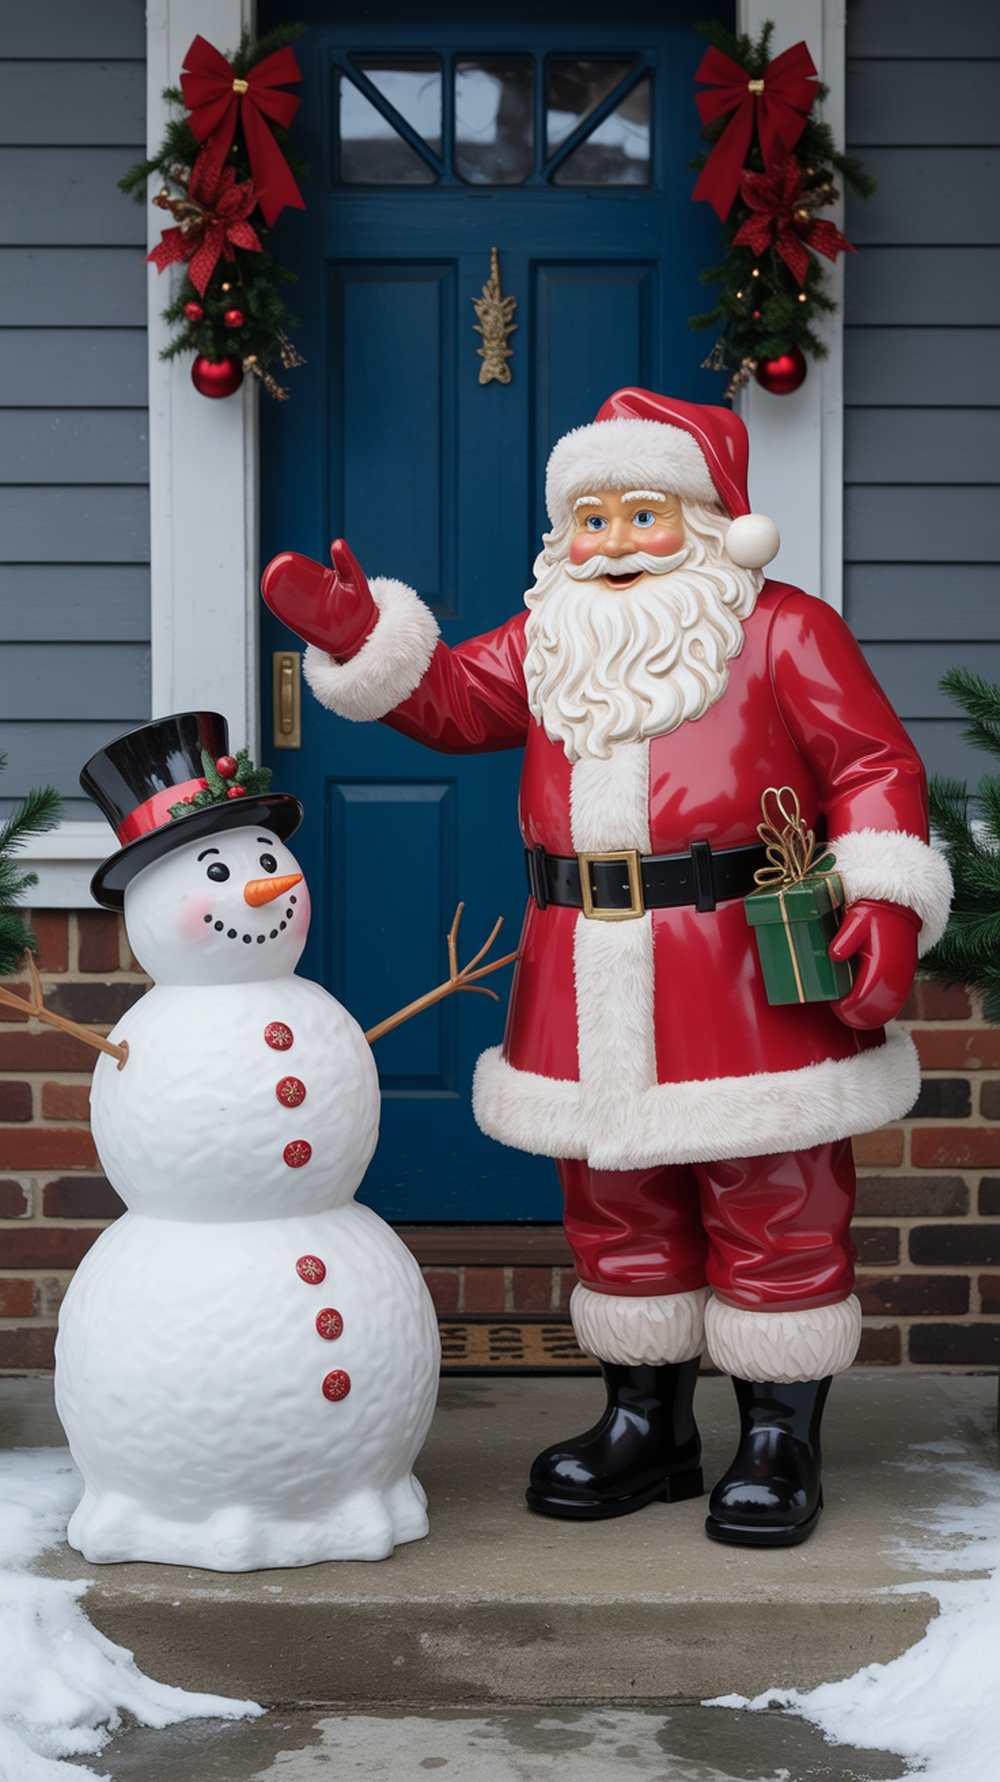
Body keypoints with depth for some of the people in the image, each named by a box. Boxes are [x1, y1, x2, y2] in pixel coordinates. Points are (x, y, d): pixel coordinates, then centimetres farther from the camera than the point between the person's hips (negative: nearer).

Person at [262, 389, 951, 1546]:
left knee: (771, 1209, 3)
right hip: (590, 991, 5)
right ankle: (645, 1425, 30)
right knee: (615, 1207, 13)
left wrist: (883, 902, -16)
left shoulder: (784, 631, -2)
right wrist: (355, 630, 0)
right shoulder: (548, 642, 14)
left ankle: (780, 1441, 18)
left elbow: (873, 763, -5)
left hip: (748, 985, -5)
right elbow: (450, 699, 15)